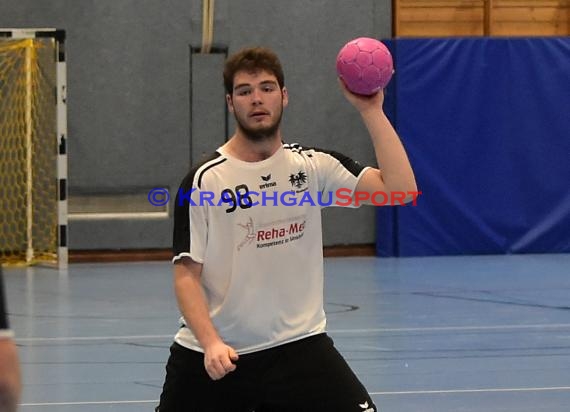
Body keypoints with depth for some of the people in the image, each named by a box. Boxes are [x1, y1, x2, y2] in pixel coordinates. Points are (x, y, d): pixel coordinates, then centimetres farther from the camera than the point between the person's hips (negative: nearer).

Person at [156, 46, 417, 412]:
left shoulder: (312, 165, 1)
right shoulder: (204, 180, -5)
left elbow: (400, 188, -11)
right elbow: (187, 275, -7)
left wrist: (371, 110, -16)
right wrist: (210, 343, -21)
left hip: (298, 346, 1)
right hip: (212, 354, -1)